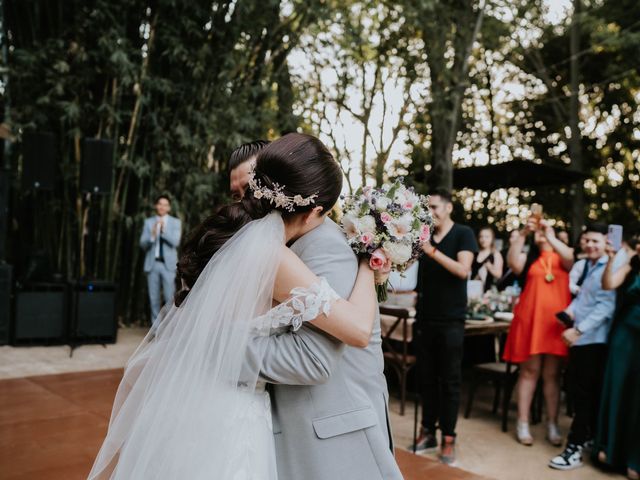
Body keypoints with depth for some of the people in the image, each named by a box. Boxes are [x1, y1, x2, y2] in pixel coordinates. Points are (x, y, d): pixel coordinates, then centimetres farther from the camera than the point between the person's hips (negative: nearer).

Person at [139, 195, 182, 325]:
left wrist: (164, 230, -21)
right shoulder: (148, 222, 9)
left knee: (170, 297, -7)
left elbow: (175, 242, -8)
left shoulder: (175, 222, 5)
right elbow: (142, 244, 4)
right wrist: (152, 235, -15)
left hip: (168, 265, -2)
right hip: (152, 264, 2)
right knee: (154, 298, 6)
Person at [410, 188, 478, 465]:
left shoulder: (463, 234, -3)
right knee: (426, 377, 9)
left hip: (451, 320, -4)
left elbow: (463, 270, -16)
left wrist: (432, 250, -23)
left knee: (450, 380, 1)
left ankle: (448, 439, 8)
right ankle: (427, 433, 18)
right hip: (426, 318, 5)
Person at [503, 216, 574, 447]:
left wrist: (550, 237, -22)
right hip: (530, 318, -1)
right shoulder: (529, 258, 10)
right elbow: (513, 262, -12)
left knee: (552, 373, 6)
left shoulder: (562, 257, 12)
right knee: (529, 370, 2)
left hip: (556, 321, 1)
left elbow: (569, 259, -12)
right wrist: (522, 234, -19)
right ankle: (523, 423, 7)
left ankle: (552, 425, 14)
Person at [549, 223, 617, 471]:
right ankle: (589, 436, 31)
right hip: (581, 338, 8)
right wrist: (570, 311, -1)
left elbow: (606, 306, -19)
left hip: (593, 339, -8)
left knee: (584, 393, -3)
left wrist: (578, 330, -22)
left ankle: (576, 446, 3)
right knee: (581, 390, 16)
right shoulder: (584, 267, 16)